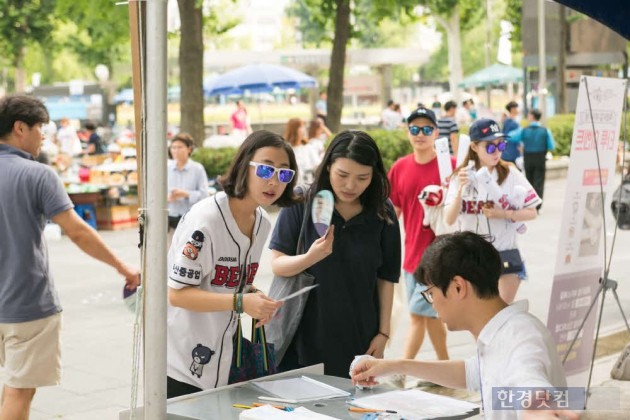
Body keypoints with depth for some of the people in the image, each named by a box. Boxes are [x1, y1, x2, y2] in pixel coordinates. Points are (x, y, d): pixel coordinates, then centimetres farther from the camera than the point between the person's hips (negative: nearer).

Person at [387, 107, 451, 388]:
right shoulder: (399, 168, 5)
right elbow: (393, 212, 11)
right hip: (411, 252, 6)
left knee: (417, 313, -5)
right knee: (429, 315, 14)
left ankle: (401, 373, 1)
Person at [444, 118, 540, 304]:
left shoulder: (510, 174, -4)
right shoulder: (461, 176, -3)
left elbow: (531, 213, -3)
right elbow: (449, 219, -11)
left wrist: (504, 214, -18)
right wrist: (460, 189, -24)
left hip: (505, 255, -1)